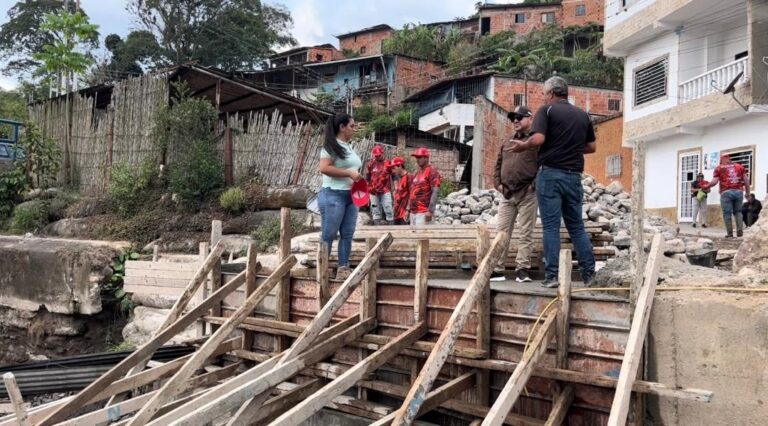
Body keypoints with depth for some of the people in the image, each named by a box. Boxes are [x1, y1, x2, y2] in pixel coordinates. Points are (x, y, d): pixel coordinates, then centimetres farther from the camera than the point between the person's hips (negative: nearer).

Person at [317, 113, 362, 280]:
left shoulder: (349, 147, 16)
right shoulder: (331, 146, -9)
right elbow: (324, 168, -20)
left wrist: (358, 178, 9)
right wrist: (349, 173, -19)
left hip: (350, 196, 8)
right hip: (333, 195, -8)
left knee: (347, 234, 7)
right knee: (328, 235, -3)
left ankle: (343, 269, 13)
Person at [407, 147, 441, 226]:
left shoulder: (432, 173, -7)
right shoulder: (416, 174, 19)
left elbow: (435, 193, -14)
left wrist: (430, 211, -21)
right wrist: (408, 209, 19)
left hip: (423, 212, -9)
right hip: (413, 212, 9)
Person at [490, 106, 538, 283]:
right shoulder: (507, 144, 21)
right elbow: (498, 165, 25)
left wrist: (535, 183, -15)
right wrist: (498, 183, 10)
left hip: (527, 195, -6)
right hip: (507, 195, 6)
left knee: (526, 234, -3)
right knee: (501, 232, 3)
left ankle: (522, 269, 0)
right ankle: (497, 270, 6)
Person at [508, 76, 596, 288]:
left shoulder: (547, 110, -3)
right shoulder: (583, 115, 13)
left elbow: (538, 139, -17)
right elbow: (592, 147, 16)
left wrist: (522, 146, 0)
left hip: (551, 173, -5)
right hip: (574, 175, 5)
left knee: (551, 226, -2)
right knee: (576, 226, 13)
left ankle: (552, 275, -3)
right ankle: (589, 273, 11)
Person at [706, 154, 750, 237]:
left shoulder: (719, 168, 6)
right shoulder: (739, 166, 15)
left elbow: (714, 182, -3)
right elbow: (746, 180, 10)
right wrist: (747, 192, 16)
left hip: (726, 192, -3)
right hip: (738, 191, 3)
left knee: (727, 213, 2)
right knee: (737, 212, 14)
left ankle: (730, 233, -1)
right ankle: (740, 231, 1)